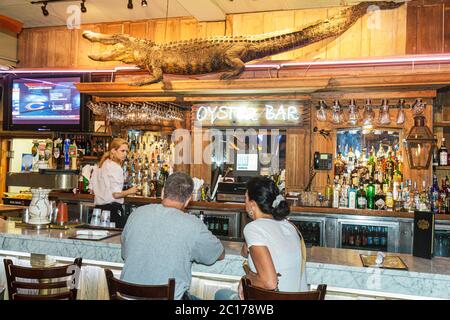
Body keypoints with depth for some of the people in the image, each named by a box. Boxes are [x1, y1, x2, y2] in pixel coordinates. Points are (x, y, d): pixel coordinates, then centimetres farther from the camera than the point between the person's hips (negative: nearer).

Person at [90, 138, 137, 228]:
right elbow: (116, 194, -20)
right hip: (113, 209, -9)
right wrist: (130, 191, -4)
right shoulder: (116, 168, -14)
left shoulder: (99, 166, 13)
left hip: (98, 208, 9)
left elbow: (92, 188, 19)